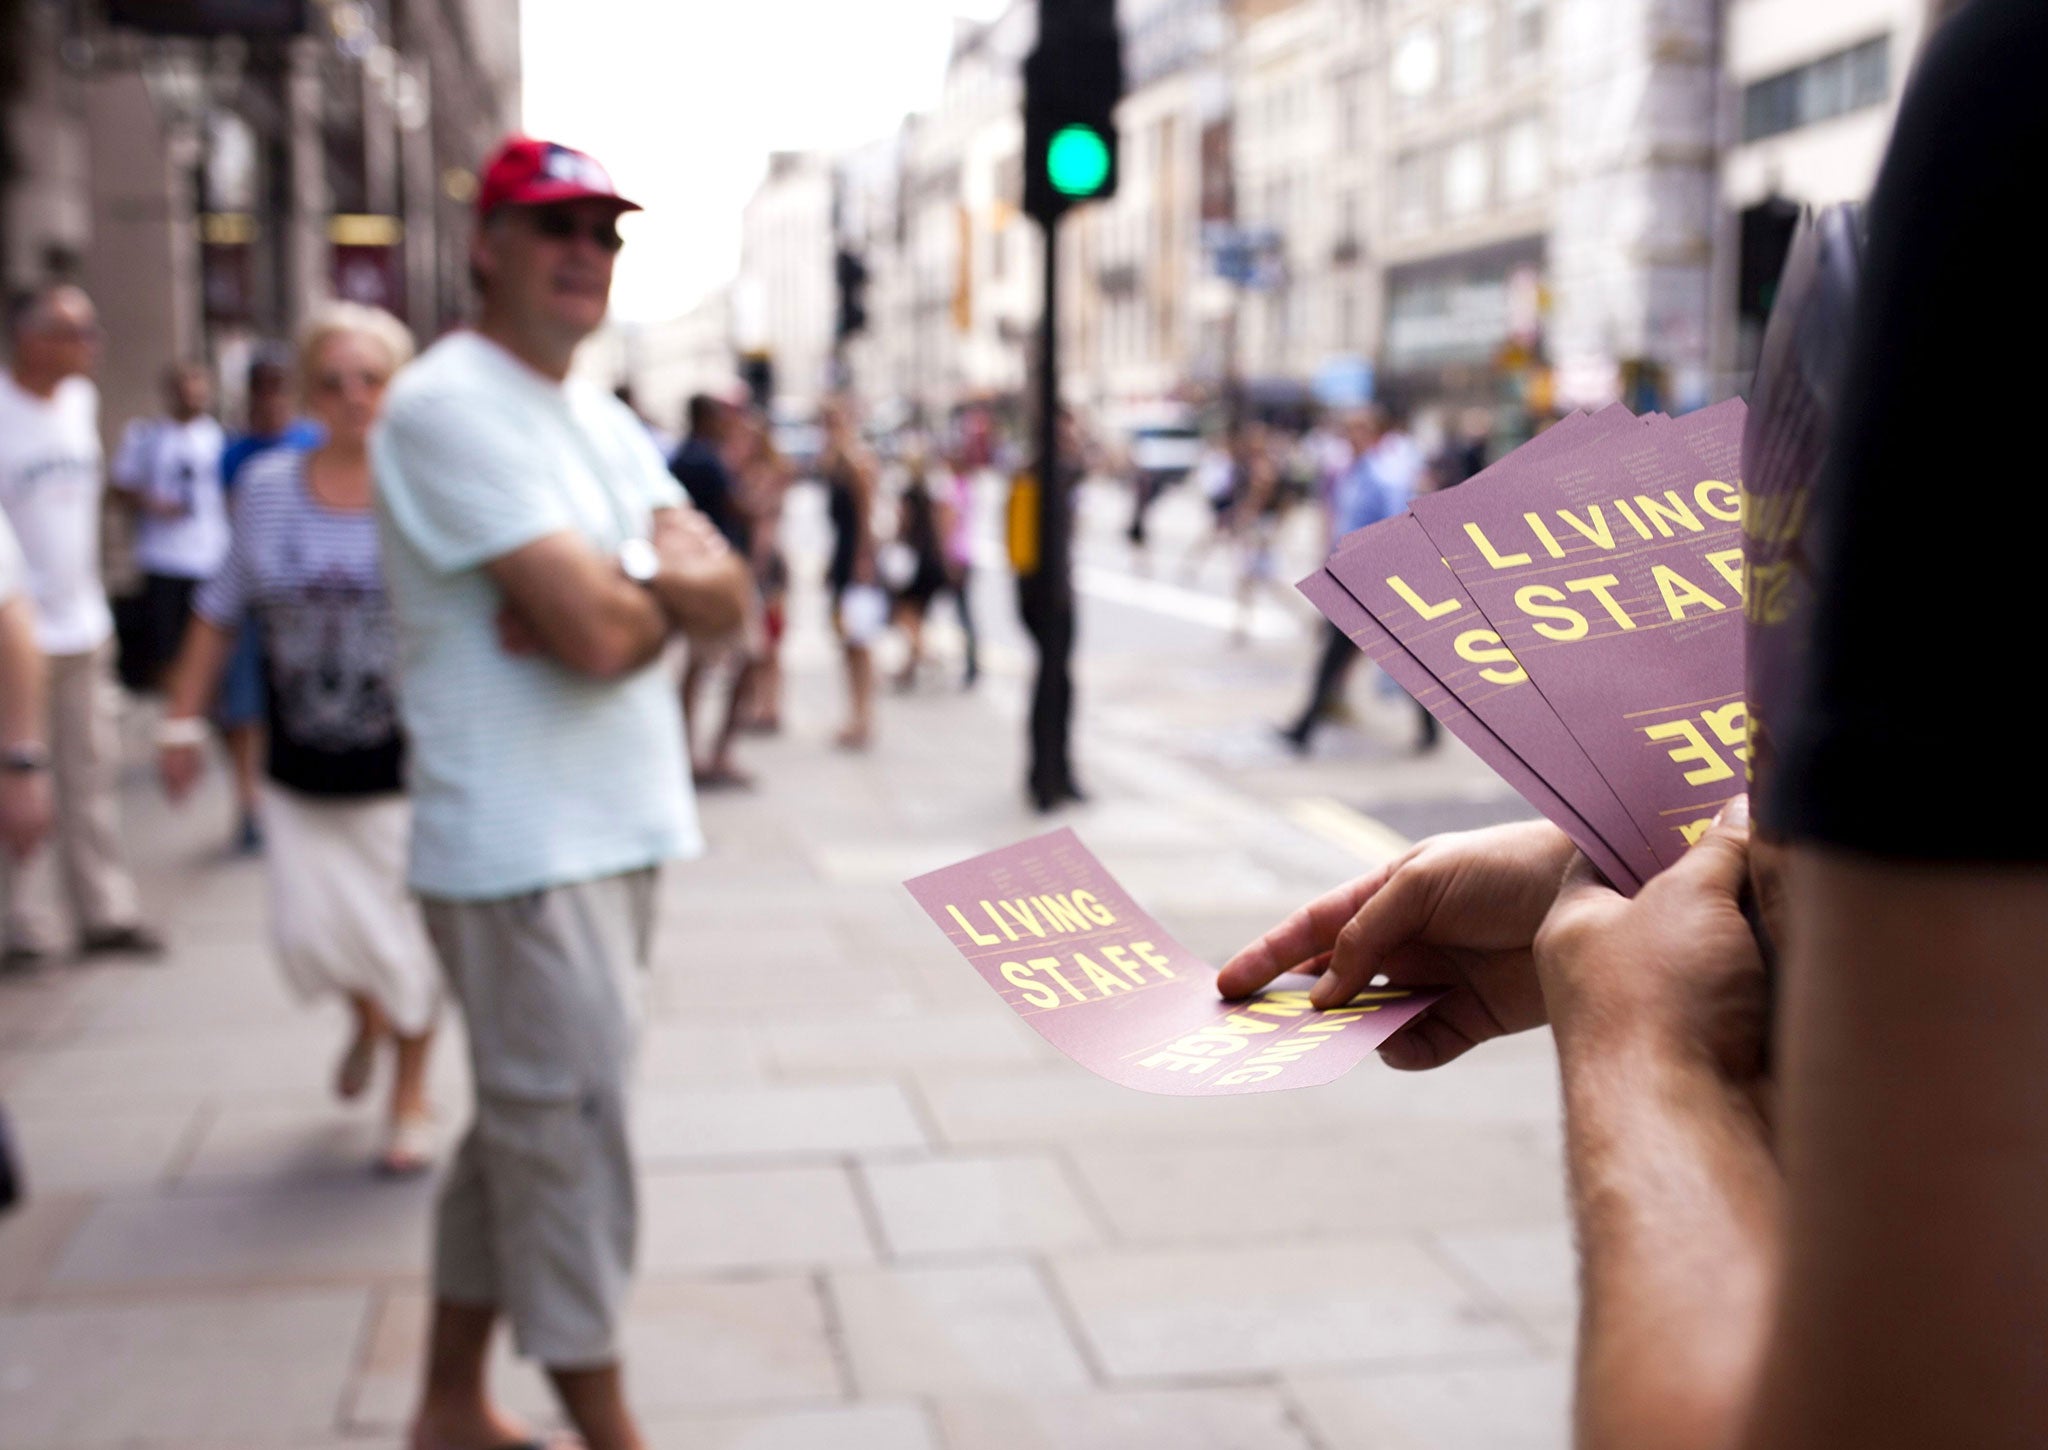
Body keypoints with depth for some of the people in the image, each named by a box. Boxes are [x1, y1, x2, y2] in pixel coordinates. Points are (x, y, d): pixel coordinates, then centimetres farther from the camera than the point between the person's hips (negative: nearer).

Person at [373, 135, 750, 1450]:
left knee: (526, 1126, 17)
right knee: (570, 1135, -2)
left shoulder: (601, 419, 16)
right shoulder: (451, 405, -14)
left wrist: (622, 589, -16)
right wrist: (664, 591, -1)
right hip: (518, 844, -9)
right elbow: (602, 632, -23)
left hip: (615, 832, 9)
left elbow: (725, 598, 5)